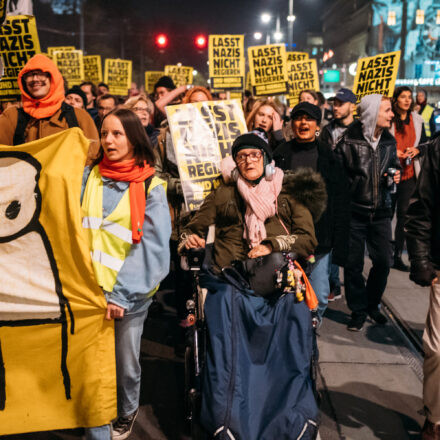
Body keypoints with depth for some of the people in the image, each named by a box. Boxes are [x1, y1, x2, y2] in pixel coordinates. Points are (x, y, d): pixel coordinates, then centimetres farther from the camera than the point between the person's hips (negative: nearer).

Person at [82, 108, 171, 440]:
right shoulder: (89, 176, 8)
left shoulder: (150, 187, 0)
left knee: (126, 362, 9)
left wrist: (122, 294, -16)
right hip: (90, 288, 2)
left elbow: (153, 246, -7)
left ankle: (127, 413, 39)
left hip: (131, 292, -2)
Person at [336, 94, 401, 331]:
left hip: (381, 212, 5)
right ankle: (358, 310, 21)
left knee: (383, 261, 8)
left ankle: (372, 304, 31)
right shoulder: (349, 140, -11)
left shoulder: (389, 140, 7)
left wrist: (395, 175, 1)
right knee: (354, 264, 3)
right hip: (355, 212, -5)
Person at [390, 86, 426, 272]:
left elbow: (425, 143, 18)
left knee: (404, 215, 4)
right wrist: (392, 152, -15)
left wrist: (417, 150, -3)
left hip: (409, 174, 4)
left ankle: (397, 256, 13)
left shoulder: (417, 120, 11)